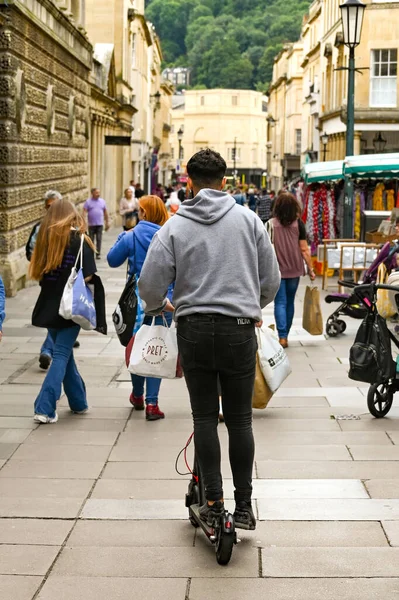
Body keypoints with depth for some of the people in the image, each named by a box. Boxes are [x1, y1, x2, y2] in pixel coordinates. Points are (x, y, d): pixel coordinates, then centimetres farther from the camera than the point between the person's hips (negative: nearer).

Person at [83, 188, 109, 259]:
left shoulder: (102, 201, 8)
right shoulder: (88, 202, -1)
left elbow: (105, 212, 13)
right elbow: (84, 212, -8)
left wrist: (107, 222, 11)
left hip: (100, 224, 2)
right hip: (91, 224, -2)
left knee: (99, 239, -3)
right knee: (91, 240, 5)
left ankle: (98, 253, 2)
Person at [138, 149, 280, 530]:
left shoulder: (175, 226, -1)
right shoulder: (248, 219, 1)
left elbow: (150, 284, -5)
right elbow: (271, 279, 4)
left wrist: (159, 307, 18)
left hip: (194, 330, 0)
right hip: (239, 330, 0)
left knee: (204, 416, 9)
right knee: (239, 419, 8)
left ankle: (213, 500, 10)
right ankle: (243, 506, 11)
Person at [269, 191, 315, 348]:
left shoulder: (271, 224, -7)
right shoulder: (298, 224, -5)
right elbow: (304, 249, -5)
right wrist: (310, 269, 3)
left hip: (277, 270, -2)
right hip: (294, 270, 2)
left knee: (280, 303, 0)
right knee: (290, 302, 16)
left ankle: (282, 336, -13)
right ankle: (285, 334, 26)